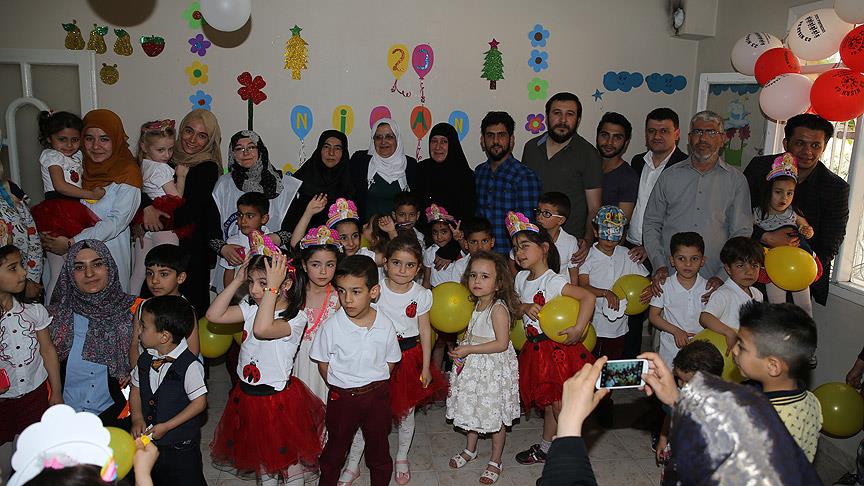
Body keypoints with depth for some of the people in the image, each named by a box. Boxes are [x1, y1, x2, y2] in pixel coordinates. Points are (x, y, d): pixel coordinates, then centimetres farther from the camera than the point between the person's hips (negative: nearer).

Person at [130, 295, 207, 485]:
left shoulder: (190, 366, -22)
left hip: (181, 447, -6)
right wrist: (137, 419, -7)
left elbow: (200, 402, -19)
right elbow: (136, 390, 9)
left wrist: (166, 426, -19)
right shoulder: (145, 359, -2)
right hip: (148, 440, 6)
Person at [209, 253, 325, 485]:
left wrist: (271, 288, -38)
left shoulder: (296, 317, -21)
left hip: (278, 397, -6)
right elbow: (214, 315, -9)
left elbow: (262, 329, -39)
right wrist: (237, 281, -11)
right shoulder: (251, 308, 0)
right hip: (247, 394, 6)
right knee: (260, 454, 23)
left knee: (288, 455, 12)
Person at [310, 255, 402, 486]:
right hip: (342, 397, -1)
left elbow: (390, 361, 2)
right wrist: (339, 387, -5)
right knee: (335, 448, 18)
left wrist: (375, 385, -2)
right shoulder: (332, 325, -17)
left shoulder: (385, 324, -12)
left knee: (379, 449, 19)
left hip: (377, 395, 1)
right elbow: (323, 363, -5)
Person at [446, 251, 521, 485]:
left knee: (495, 414, 7)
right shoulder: (476, 304, 3)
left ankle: (495, 461, 24)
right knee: (473, 409, 21)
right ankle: (470, 450, 42)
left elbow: (501, 343, -26)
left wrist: (469, 349, -24)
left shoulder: (498, 308, -22)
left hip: (494, 367, -8)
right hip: (474, 366, 8)